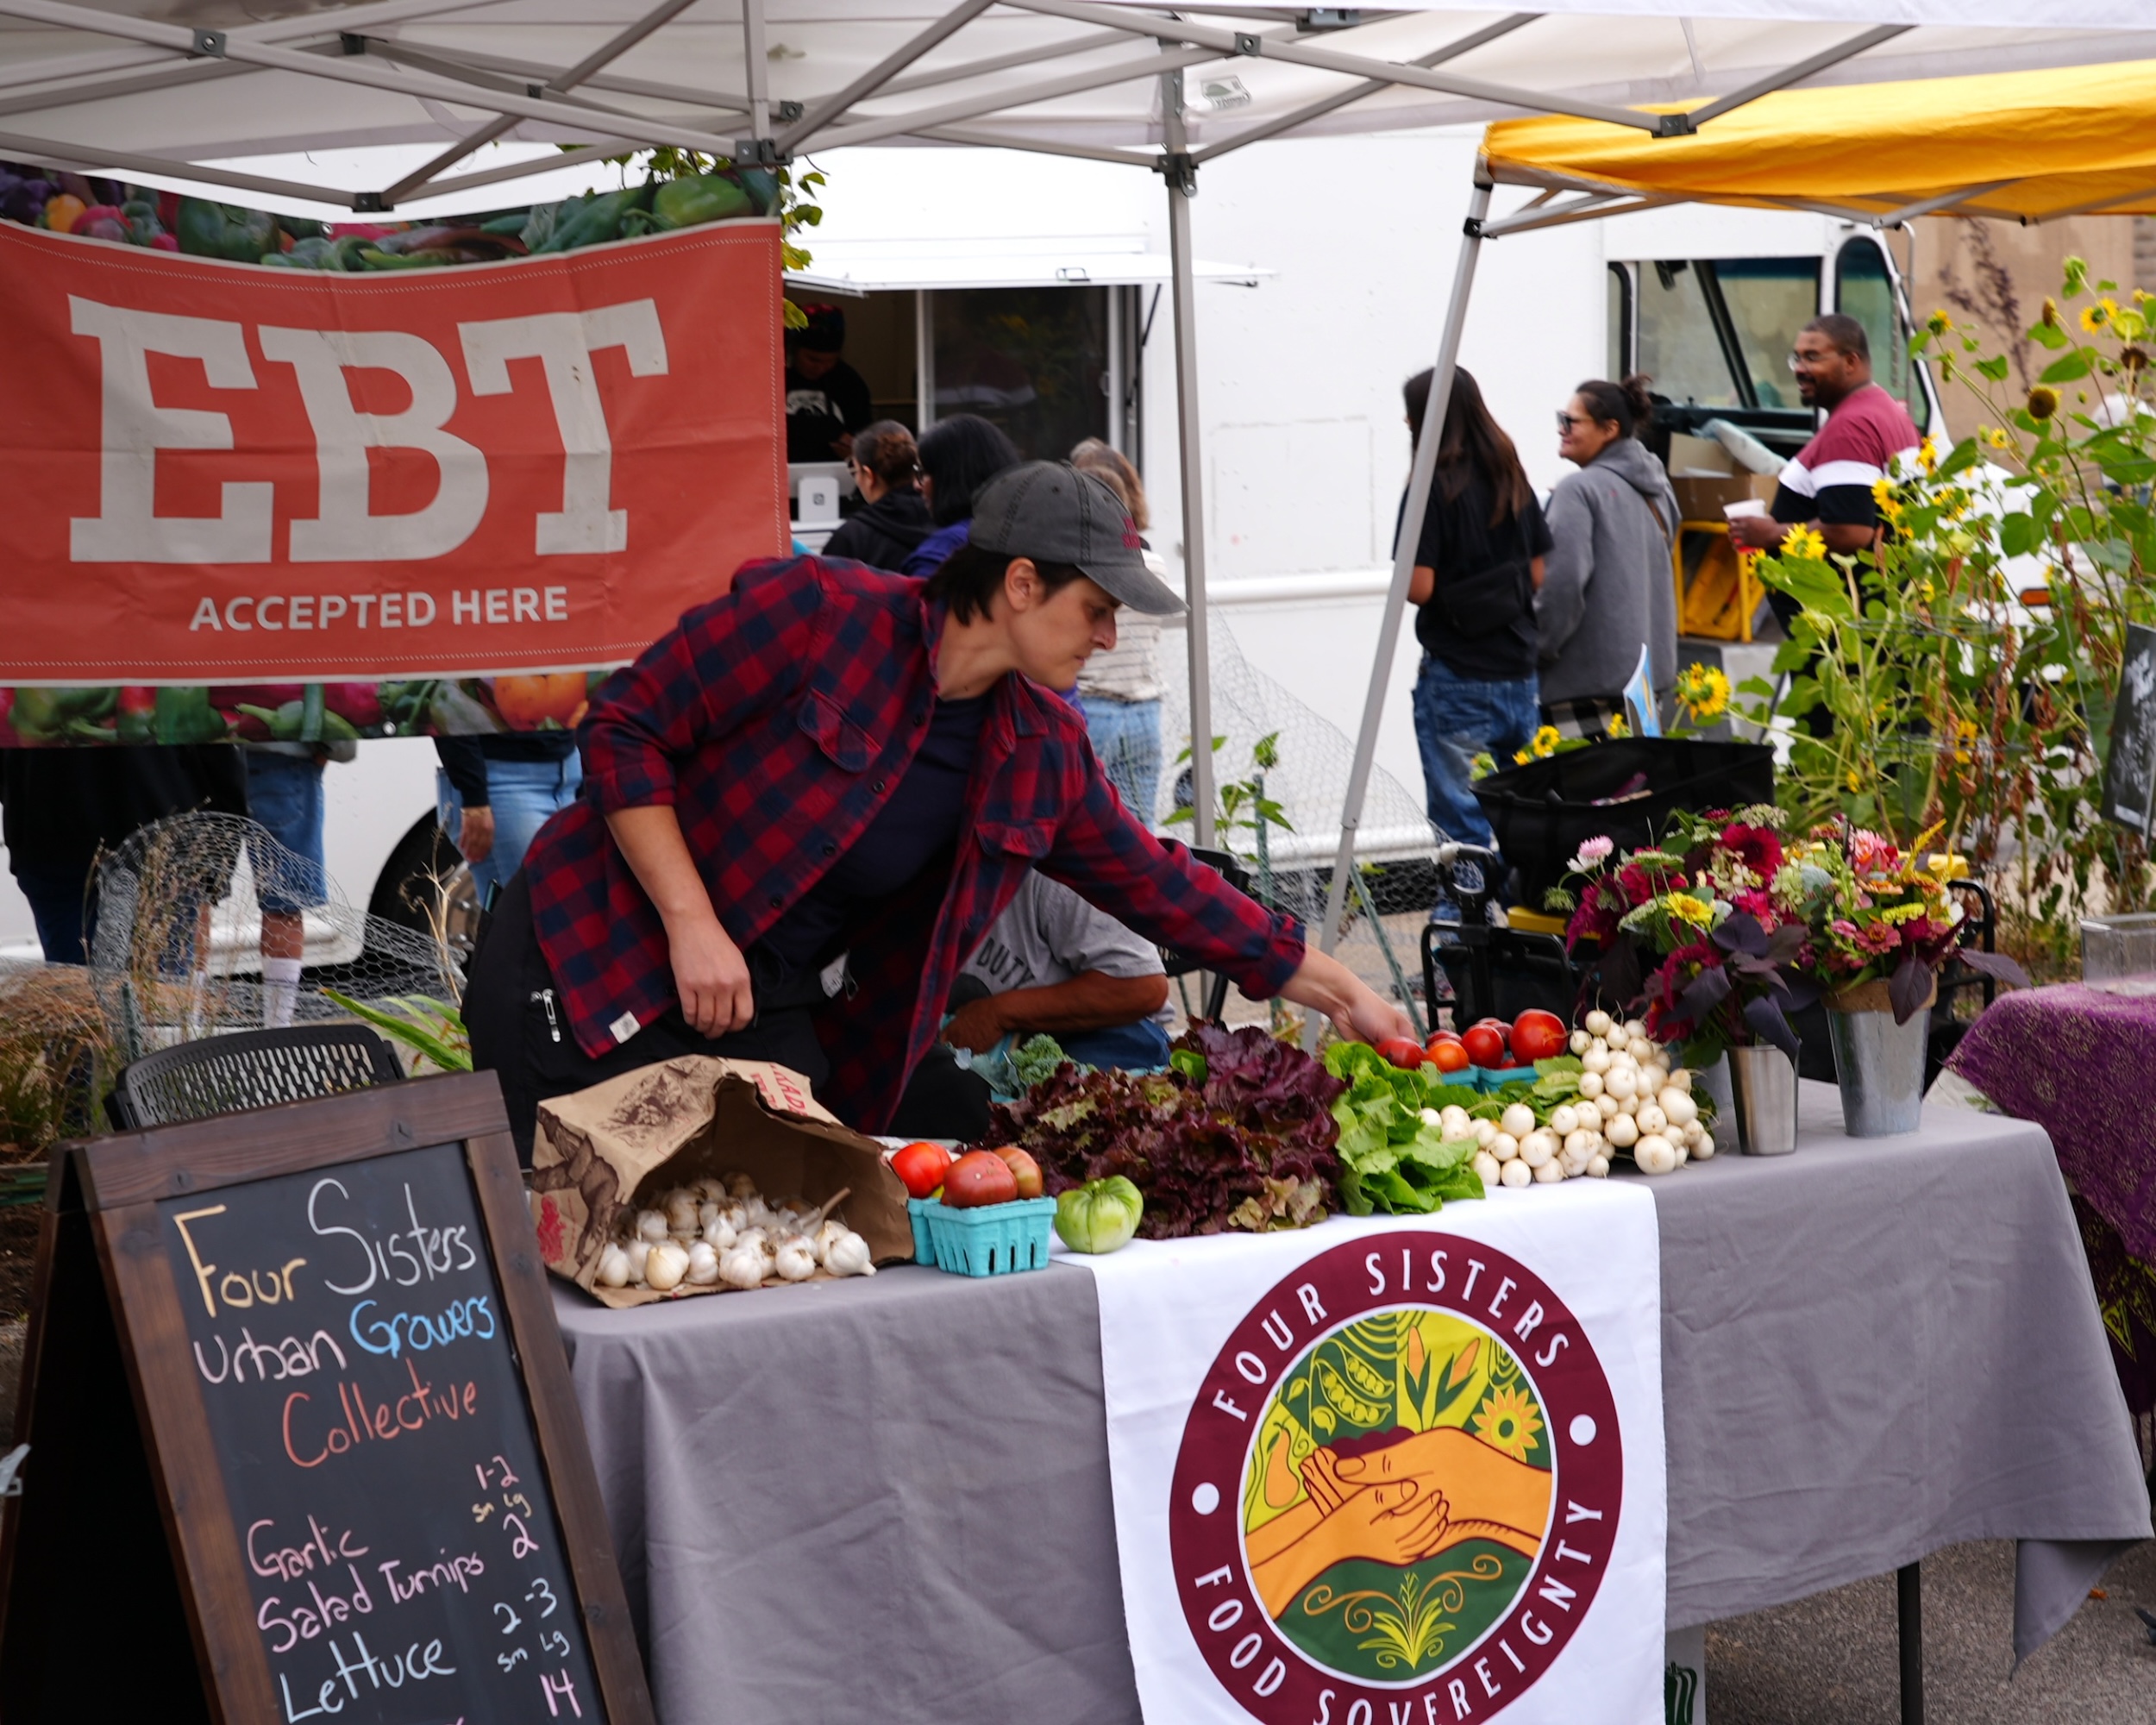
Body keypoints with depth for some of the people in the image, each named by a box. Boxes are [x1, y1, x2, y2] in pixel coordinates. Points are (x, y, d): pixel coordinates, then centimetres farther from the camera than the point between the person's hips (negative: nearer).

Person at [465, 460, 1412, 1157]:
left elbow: (1154, 883, 12)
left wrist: (1328, 987, 12)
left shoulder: (1042, 753, 3)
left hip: (767, 1019, 6)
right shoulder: (816, 611, -17)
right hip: (589, 971, -6)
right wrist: (692, 928, -21)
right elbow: (623, 729, -14)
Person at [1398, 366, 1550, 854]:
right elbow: (1537, 574, 10)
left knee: (1459, 815, 1)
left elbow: (1419, 587, -18)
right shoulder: (1512, 479, 7)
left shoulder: (1432, 488, -13)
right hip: (1518, 667, 7)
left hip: (1455, 675, -6)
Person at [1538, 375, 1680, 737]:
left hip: (1587, 676, -9)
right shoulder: (1657, 488, 13)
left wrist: (1540, 648, -8)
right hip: (1651, 665, 9)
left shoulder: (1579, 489, -12)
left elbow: (1564, 582, -18)